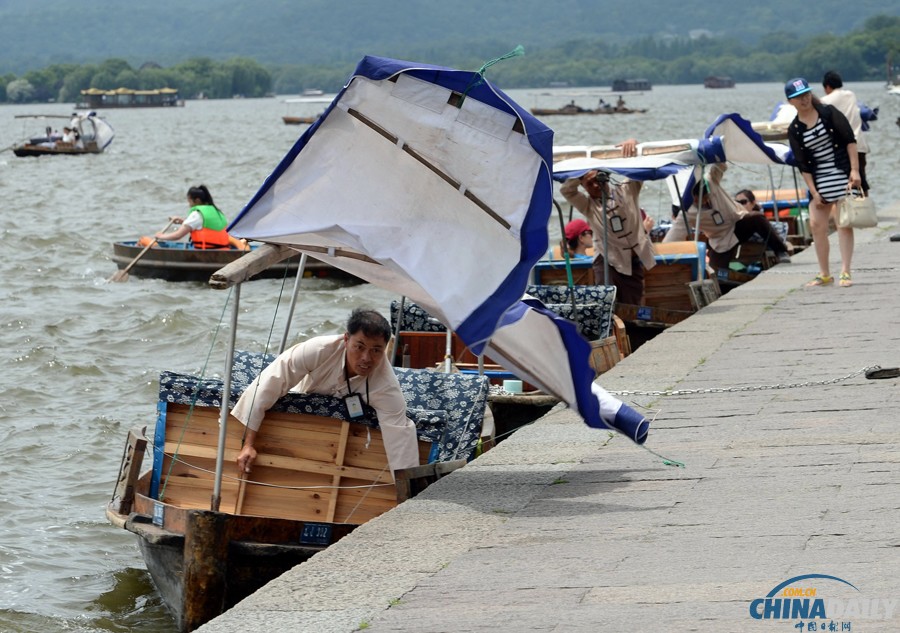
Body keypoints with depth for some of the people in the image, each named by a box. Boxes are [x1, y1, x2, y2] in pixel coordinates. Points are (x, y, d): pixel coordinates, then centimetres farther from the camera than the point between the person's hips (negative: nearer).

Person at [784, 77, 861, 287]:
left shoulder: (829, 113, -5)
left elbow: (850, 140, -7)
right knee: (816, 224, 0)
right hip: (819, 181, 4)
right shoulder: (794, 130, 2)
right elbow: (803, 165, 2)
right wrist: (813, 191, -4)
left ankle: (845, 272, -4)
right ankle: (824, 274, 11)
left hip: (843, 175, -3)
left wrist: (854, 170, -15)